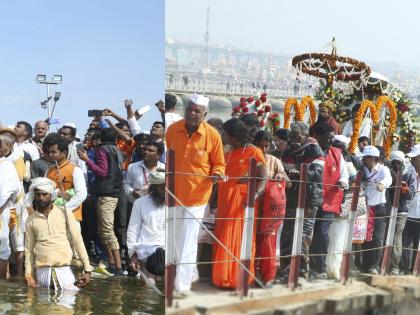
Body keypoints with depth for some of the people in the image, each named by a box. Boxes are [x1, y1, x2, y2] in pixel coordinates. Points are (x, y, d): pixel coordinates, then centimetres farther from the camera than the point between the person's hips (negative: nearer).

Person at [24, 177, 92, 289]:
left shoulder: (65, 213, 2)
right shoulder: (31, 220, 8)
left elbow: (78, 242, 2)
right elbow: (29, 250, 12)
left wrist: (87, 269, -3)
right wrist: (29, 275, 4)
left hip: (64, 270, -2)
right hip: (42, 272, 2)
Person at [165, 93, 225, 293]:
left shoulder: (212, 135, -12)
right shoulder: (172, 130, -4)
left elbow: (218, 164, -1)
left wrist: (217, 173, -21)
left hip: (197, 195, -4)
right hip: (174, 193, 4)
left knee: (188, 242, -3)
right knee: (178, 240, 18)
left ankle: (182, 284, 6)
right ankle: (191, 273, 38)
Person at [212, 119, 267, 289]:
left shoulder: (254, 152, -5)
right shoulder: (228, 154, 15)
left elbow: (264, 178, -9)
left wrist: (255, 194, -26)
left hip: (243, 202, -6)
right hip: (225, 202, 6)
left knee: (241, 239, -2)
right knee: (224, 241, 8)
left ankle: (240, 279, 5)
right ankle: (224, 277, 16)